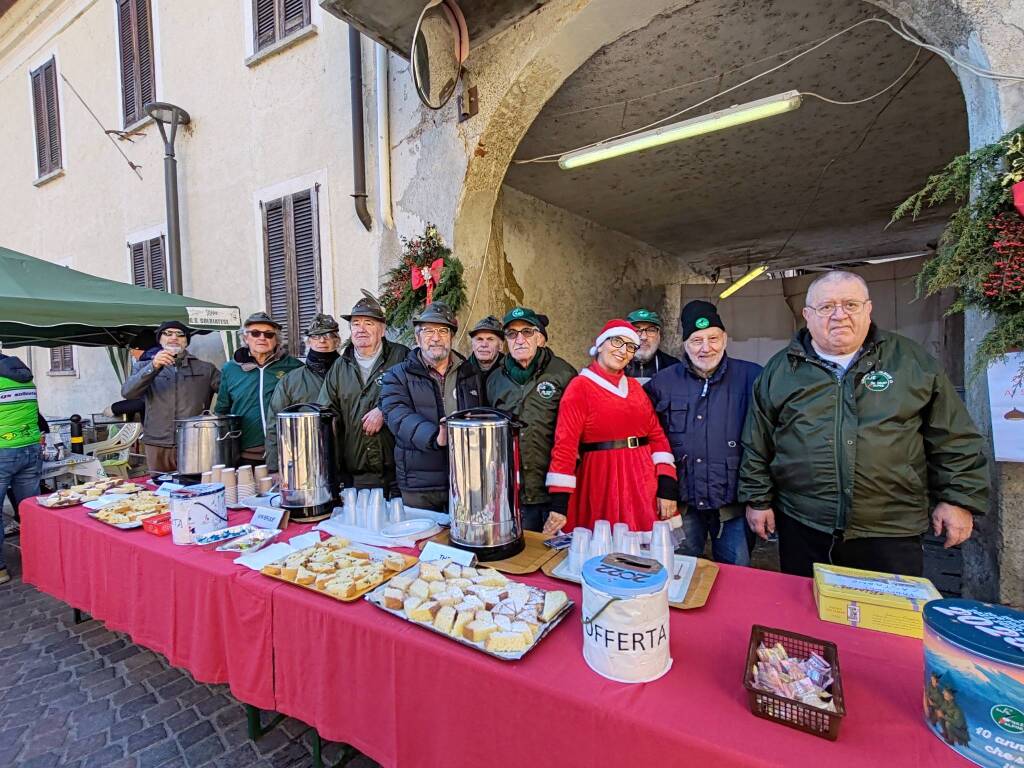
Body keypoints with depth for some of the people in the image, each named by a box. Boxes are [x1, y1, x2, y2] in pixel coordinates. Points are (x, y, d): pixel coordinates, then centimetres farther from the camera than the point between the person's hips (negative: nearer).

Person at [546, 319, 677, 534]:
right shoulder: (580, 386, -5)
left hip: (644, 482, 5)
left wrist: (667, 486, -3)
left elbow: (657, 435, 8)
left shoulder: (635, 387, 12)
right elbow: (565, 445, -12)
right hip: (602, 481, -5)